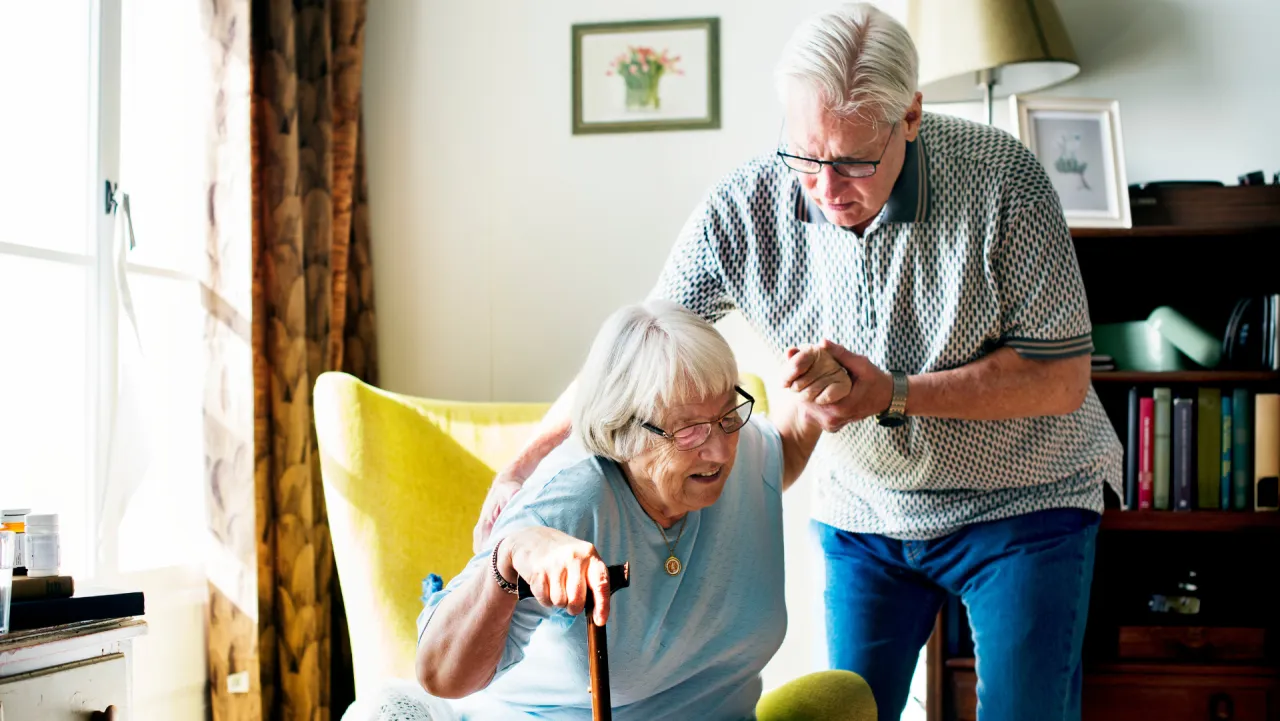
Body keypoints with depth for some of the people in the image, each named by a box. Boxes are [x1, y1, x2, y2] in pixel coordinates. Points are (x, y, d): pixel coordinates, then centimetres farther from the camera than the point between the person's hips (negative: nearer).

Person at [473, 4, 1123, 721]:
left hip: (1020, 503, -2)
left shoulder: (1003, 182, -24)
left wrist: (894, 395, -29)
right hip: (865, 513, 3)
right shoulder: (745, 206, -16)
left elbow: (1062, 377, -18)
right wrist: (526, 464, -12)